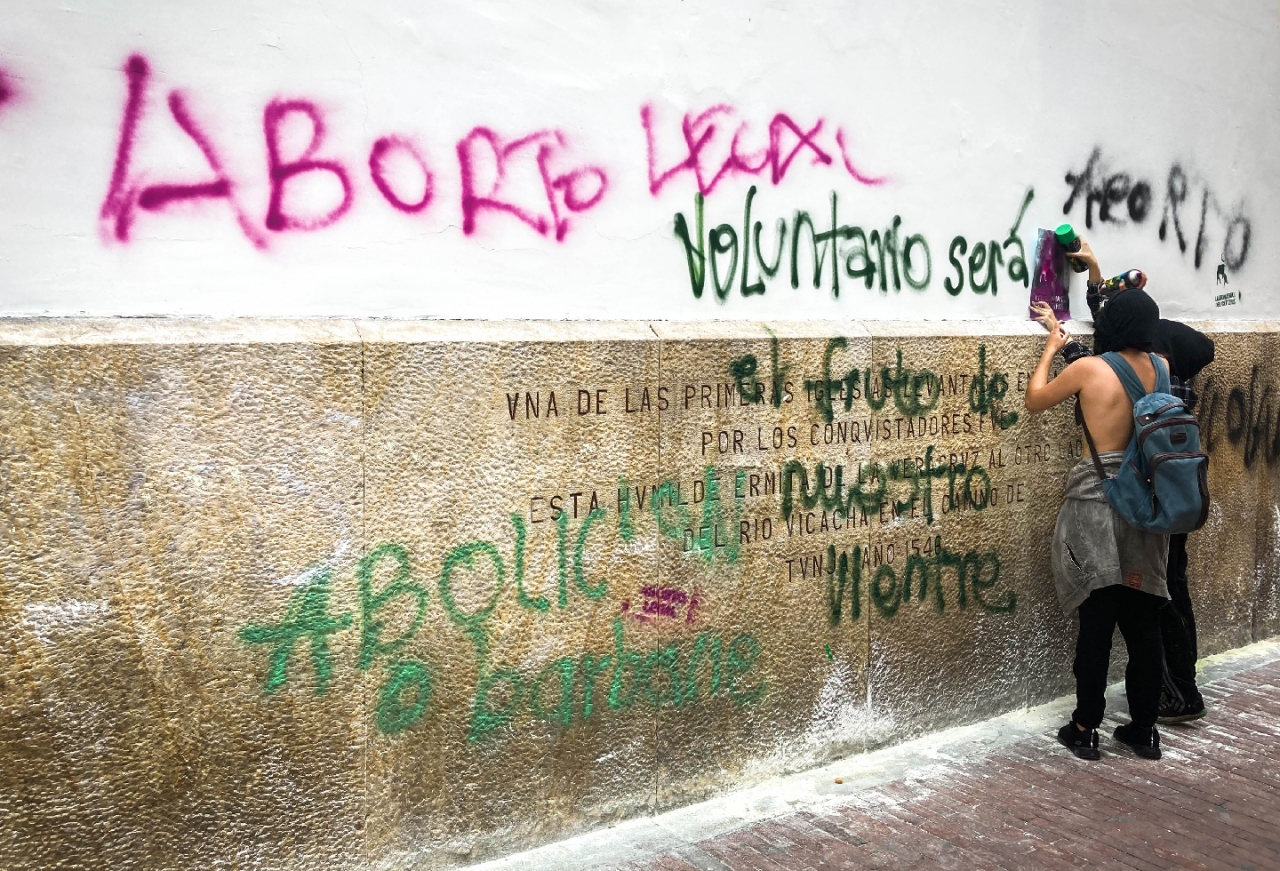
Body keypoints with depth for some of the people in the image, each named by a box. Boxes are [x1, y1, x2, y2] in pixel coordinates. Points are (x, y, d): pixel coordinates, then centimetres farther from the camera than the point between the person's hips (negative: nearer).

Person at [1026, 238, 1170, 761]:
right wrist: (1095, 270, 28)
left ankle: (1085, 729, 12)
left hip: (1098, 505, -5)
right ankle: (1144, 728, 21)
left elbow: (1035, 399, 4)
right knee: (1144, 621, 12)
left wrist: (1052, 345, 14)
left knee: (1097, 622, 2)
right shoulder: (1161, 368, 4)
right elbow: (1128, 327, 24)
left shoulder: (1089, 368, -12)